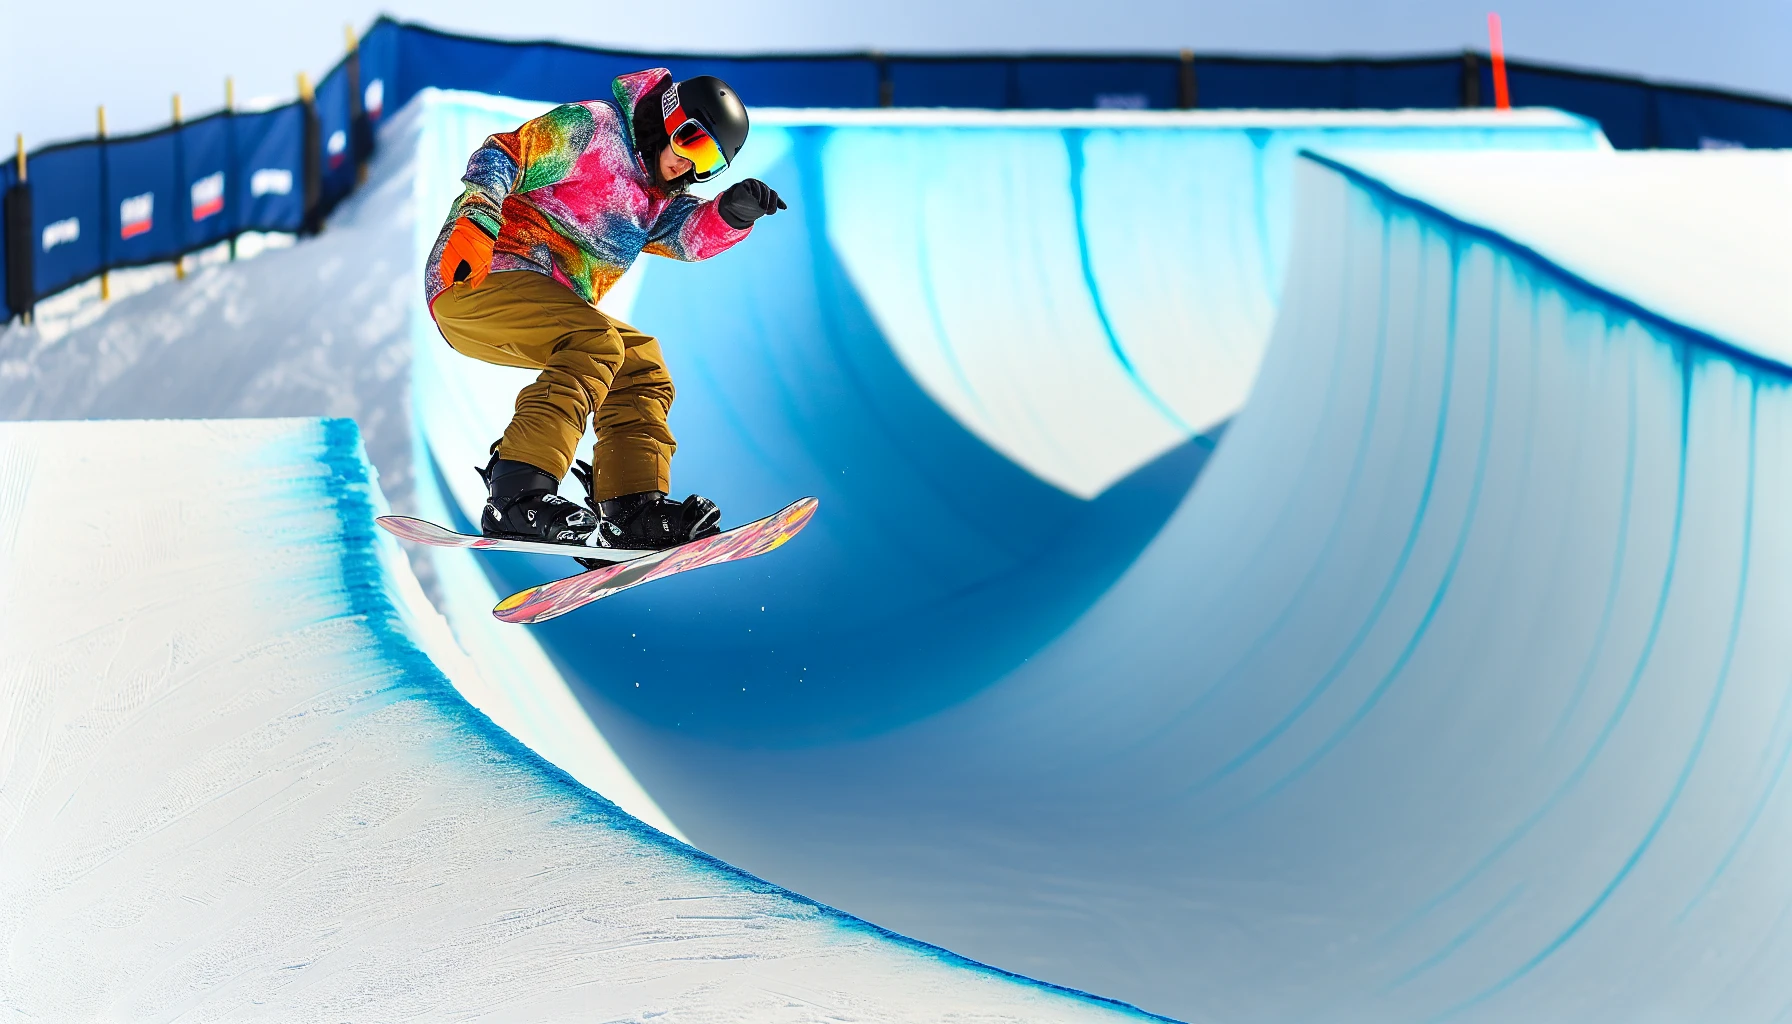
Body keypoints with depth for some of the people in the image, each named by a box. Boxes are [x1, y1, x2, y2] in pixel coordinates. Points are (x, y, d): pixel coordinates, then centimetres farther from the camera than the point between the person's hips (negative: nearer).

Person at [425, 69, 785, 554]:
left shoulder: (655, 196, 22)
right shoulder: (593, 127, -4)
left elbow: (691, 233, 5)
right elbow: (501, 155, -12)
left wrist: (733, 211, -14)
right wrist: (476, 219, -27)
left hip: (542, 307, 10)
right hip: (475, 281, -10)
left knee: (642, 366, 7)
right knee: (593, 343, -28)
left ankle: (632, 513, -4)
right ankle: (516, 496, -40)